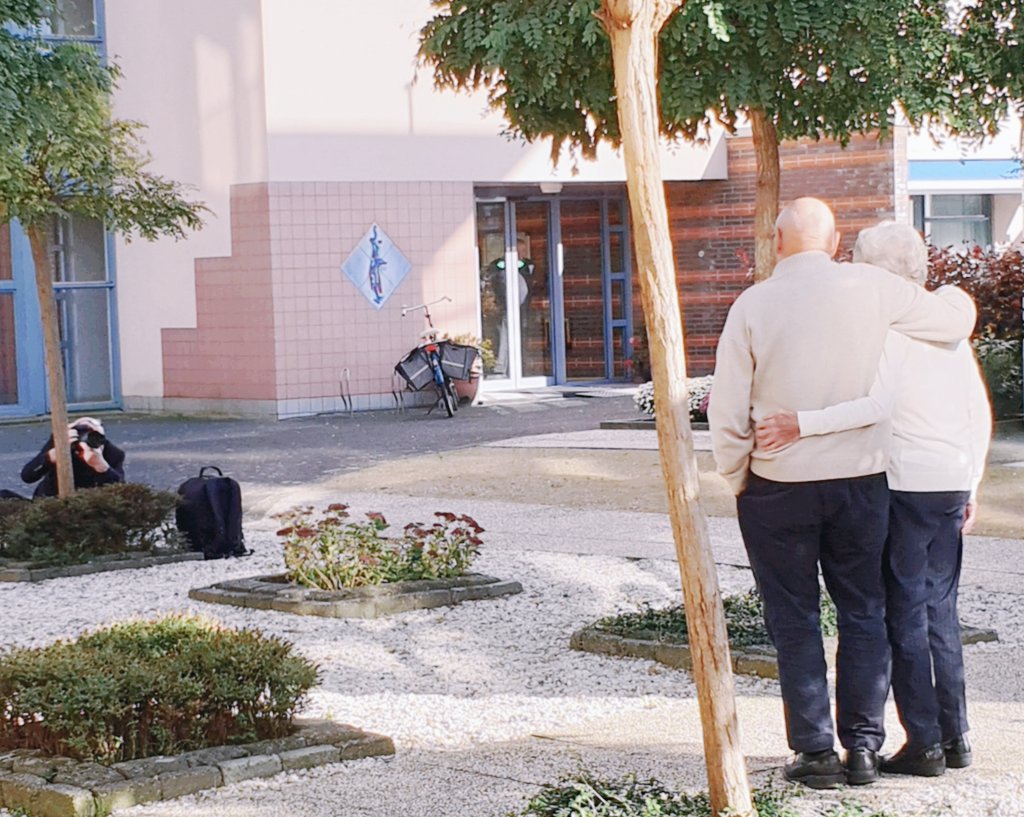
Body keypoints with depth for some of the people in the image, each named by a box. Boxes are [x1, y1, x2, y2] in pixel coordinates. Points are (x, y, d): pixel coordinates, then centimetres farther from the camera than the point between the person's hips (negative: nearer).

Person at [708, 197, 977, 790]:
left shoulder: (754, 305, -7)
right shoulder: (873, 289, -6)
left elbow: (727, 413, -7)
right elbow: (956, 321, 5)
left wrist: (736, 477, 9)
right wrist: (955, 294, 27)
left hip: (778, 485, -1)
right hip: (861, 478, 1)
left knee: (795, 619, 8)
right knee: (863, 612, 12)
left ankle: (816, 751, 8)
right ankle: (863, 746, 12)